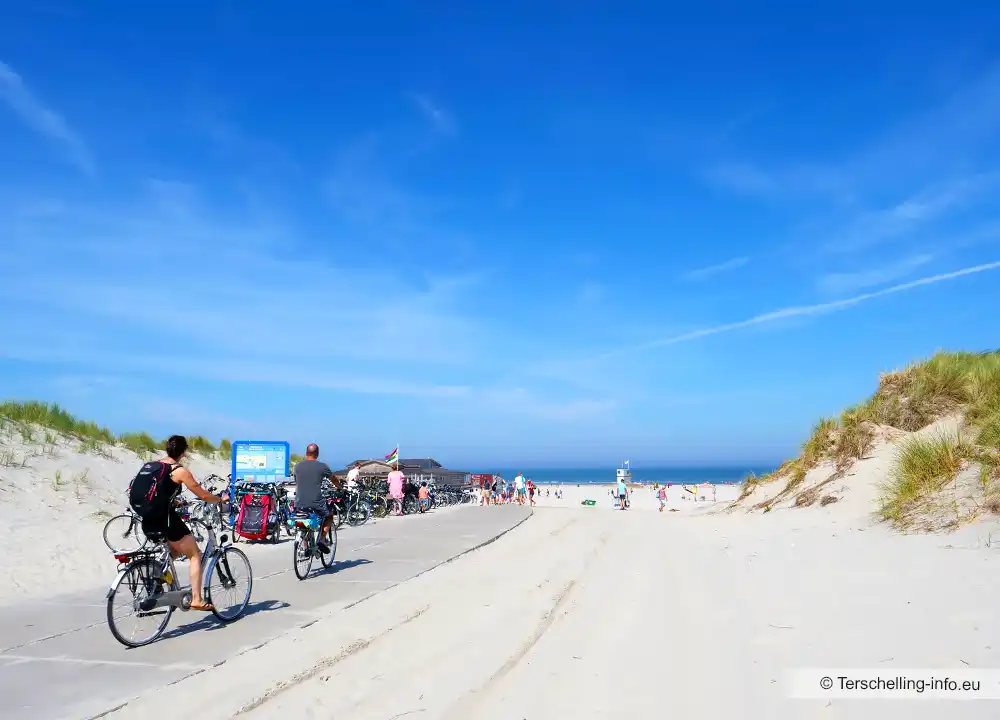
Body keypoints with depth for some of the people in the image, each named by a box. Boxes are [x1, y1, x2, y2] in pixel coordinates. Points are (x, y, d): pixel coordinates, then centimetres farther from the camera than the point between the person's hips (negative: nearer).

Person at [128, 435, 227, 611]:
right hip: (164, 520, -7)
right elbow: (203, 495, -4)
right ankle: (196, 599, 0)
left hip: (147, 521, 7)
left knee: (175, 550, 30)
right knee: (195, 554, 6)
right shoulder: (180, 470, -8)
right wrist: (221, 498, 14)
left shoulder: (150, 465, 12)